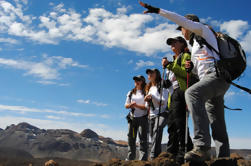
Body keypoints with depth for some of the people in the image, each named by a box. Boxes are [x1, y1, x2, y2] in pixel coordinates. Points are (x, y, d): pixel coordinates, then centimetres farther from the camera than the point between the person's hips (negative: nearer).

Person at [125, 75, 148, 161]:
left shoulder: (145, 93, -1)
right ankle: (130, 158, 17)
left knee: (143, 139, -4)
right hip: (132, 118, 5)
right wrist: (130, 104, -10)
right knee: (131, 139, 8)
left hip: (142, 118, -5)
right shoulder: (131, 93, 14)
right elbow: (126, 105, 11)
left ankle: (143, 159, -1)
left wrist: (137, 105, -18)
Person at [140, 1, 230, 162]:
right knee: (217, 124, 6)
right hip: (210, 78, 10)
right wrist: (192, 67, 12)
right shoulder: (196, 44, 33)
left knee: (192, 93, -35)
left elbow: (182, 20, -5)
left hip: (217, 75, -10)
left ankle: (202, 147, -44)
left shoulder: (204, 30, 11)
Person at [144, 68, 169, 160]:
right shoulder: (149, 88, 21)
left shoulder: (162, 86, 1)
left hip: (161, 114, -7)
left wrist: (152, 96, -15)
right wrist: (147, 100, 1)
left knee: (157, 129, -32)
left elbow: (164, 101, -9)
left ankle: (153, 156, -39)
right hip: (152, 115, 7)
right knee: (153, 136, 2)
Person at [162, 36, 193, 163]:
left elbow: (186, 73, -13)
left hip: (181, 91, -9)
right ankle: (171, 154, 9)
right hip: (174, 93, 9)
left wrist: (169, 65, -13)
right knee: (171, 124, 5)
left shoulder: (185, 56, 5)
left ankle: (184, 154, -15)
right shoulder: (175, 60, 30)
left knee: (179, 122, -17)